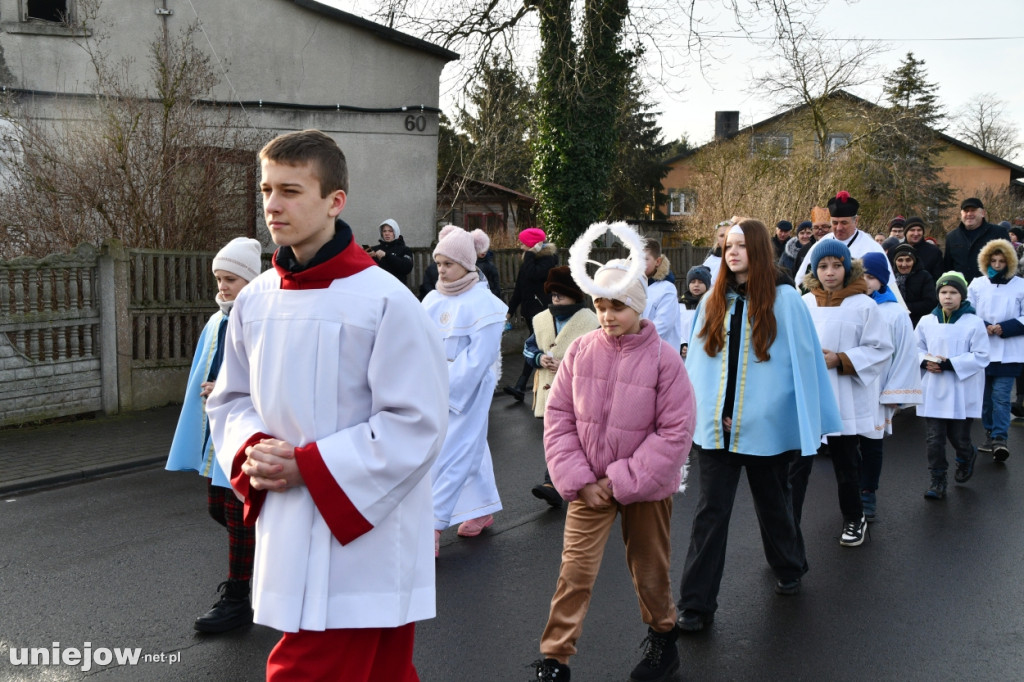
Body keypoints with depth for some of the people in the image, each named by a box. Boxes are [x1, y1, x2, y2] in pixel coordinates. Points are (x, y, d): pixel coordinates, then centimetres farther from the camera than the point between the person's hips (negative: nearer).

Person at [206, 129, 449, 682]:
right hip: (286, 533, 6)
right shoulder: (255, 300, 5)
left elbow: (416, 423, -15)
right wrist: (251, 451, -6)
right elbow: (230, 399, 16)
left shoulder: (385, 300, -14)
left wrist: (308, 466, -16)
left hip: (362, 538, -6)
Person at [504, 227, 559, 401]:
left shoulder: (548, 259, -9)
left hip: (542, 310, -8)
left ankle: (520, 386, -11)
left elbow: (533, 274, -26)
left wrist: (530, 254, -13)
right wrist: (510, 310, 17)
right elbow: (519, 288, 18)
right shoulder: (528, 261, 14)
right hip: (530, 310, 8)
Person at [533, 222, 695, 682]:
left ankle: (662, 636, 41)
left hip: (646, 487, -1)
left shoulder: (663, 358, -14)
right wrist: (580, 479, -10)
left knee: (650, 571, 15)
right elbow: (558, 416, -1)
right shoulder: (580, 352, -6)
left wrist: (622, 481, -15)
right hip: (589, 485, 1)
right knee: (575, 571, -3)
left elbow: (676, 431, -13)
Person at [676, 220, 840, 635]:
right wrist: (691, 411, 3)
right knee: (710, 512, -1)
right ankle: (696, 604, 3)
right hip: (716, 425, 2)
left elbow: (803, 360, -4)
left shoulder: (784, 300, -6)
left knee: (772, 503, 17)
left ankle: (788, 568, 44)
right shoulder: (714, 301, 4)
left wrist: (807, 422, -5)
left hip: (765, 425, -2)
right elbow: (699, 361, 9)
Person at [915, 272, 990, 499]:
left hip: (962, 392, -2)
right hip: (933, 390, 2)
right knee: (934, 438, 1)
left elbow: (981, 357, -9)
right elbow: (916, 348, 12)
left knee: (959, 437, 6)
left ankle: (966, 458, 41)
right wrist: (925, 361, -10)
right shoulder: (926, 322, 2)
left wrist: (950, 364, -18)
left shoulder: (974, 323, -8)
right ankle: (937, 481, 11)